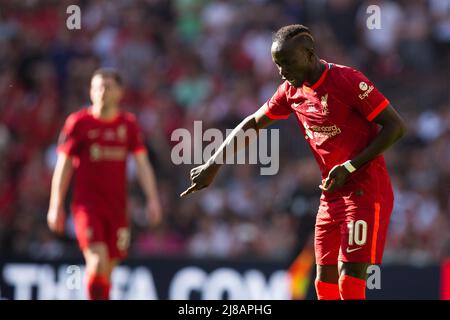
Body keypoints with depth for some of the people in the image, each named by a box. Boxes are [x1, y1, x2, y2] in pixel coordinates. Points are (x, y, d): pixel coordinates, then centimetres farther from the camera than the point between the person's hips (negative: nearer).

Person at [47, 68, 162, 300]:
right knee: (97, 261, -20)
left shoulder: (129, 124, 7)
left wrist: (152, 199, -5)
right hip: (87, 204, -3)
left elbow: (142, 164, 7)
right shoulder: (78, 122, -1)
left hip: (117, 206, 3)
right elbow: (63, 166, 2)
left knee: (108, 268, 5)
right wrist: (56, 206, 0)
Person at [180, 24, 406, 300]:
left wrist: (350, 166, -19)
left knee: (349, 281, -17)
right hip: (331, 195, 8)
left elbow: (397, 127, -15)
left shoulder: (347, 81, -15)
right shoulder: (292, 90, 7)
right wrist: (213, 166, 14)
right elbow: (252, 124, 20)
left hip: (366, 191, -8)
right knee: (325, 283, 5)